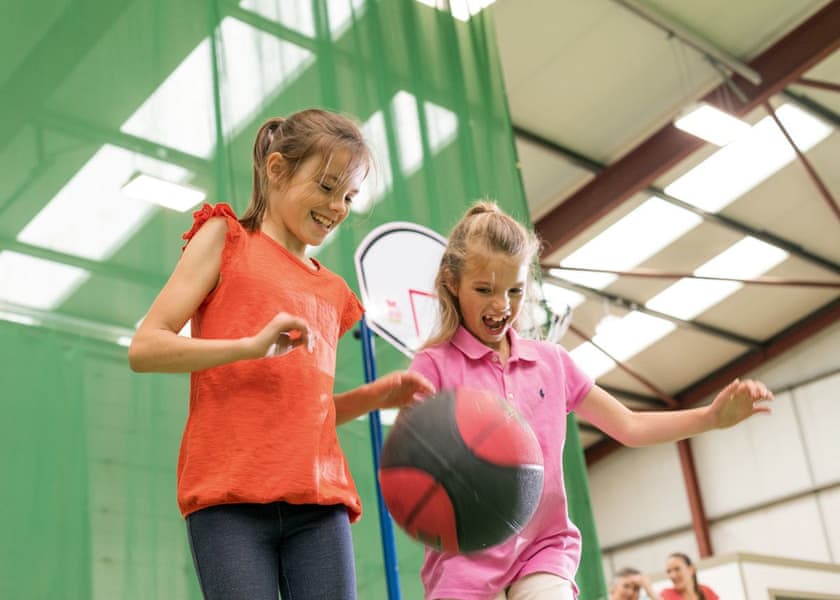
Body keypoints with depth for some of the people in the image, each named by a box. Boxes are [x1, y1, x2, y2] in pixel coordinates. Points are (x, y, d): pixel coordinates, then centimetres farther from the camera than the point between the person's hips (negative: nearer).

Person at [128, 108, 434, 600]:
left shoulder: (331, 292, 23)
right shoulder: (226, 238, 8)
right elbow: (144, 348, -2)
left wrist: (375, 395, 8)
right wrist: (252, 346, -16)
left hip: (317, 501, 5)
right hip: (229, 493, -4)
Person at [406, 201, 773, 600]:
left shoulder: (551, 362, 9)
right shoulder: (434, 365, -5)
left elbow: (629, 426, 15)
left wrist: (712, 416, 3)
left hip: (544, 553, 3)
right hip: (464, 562, -3)